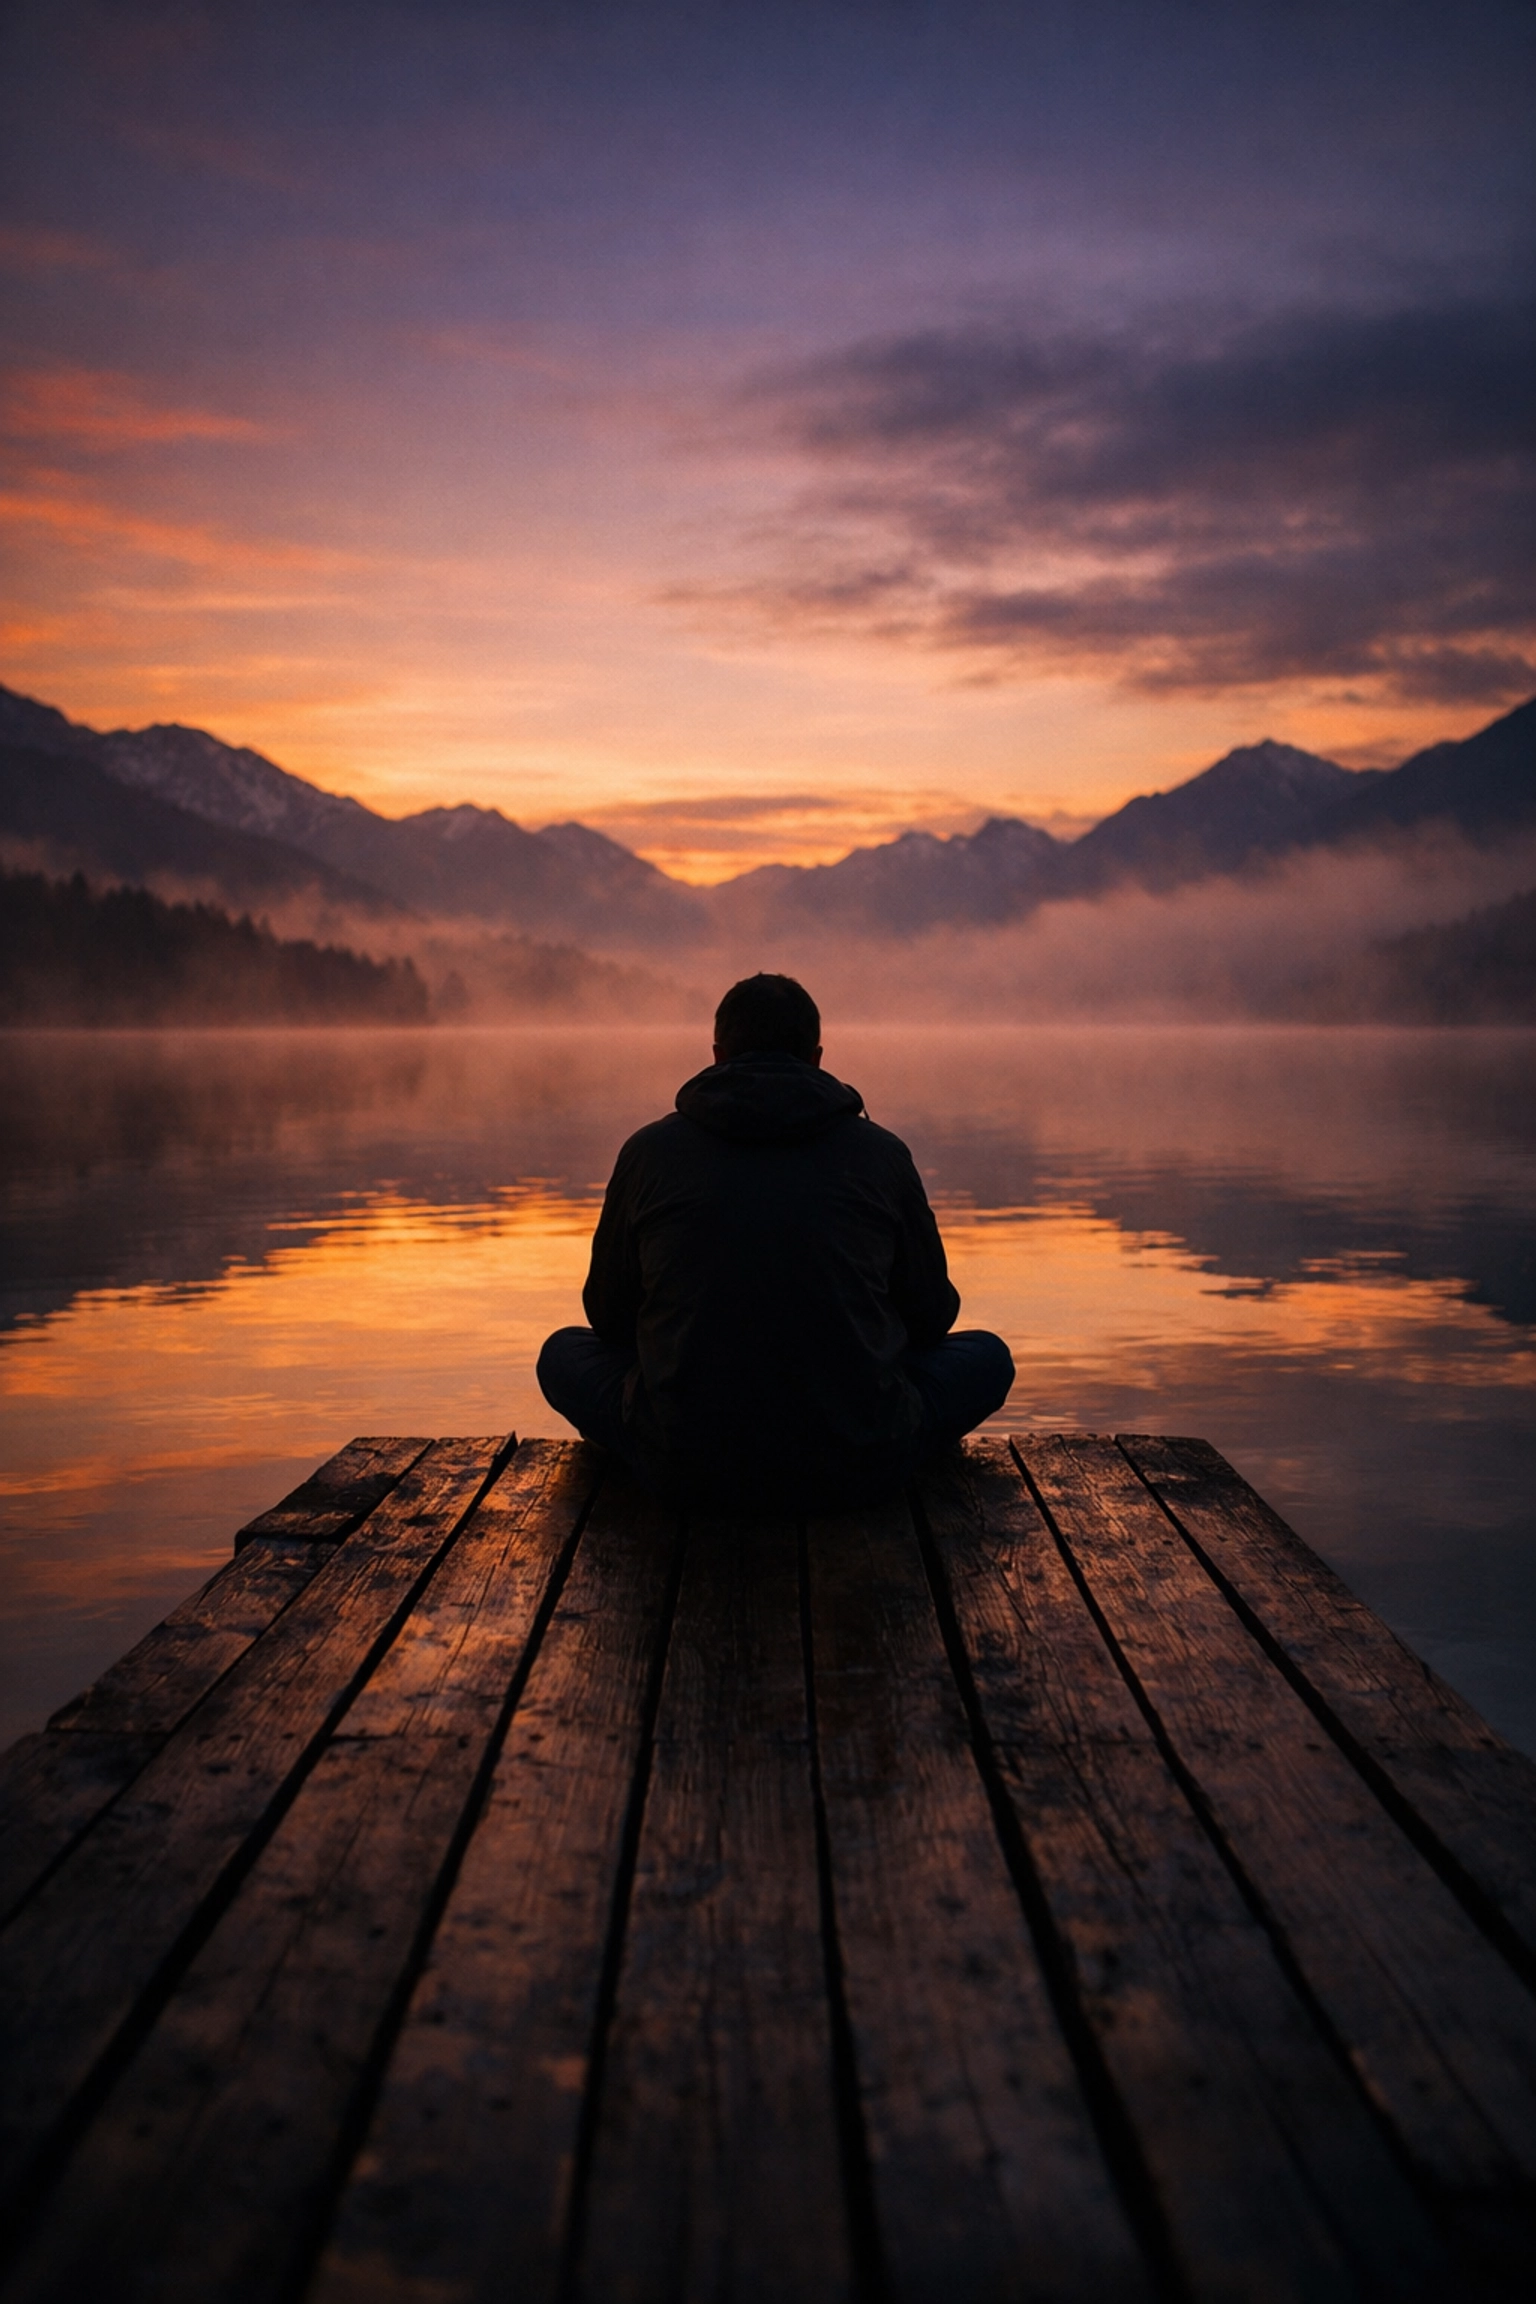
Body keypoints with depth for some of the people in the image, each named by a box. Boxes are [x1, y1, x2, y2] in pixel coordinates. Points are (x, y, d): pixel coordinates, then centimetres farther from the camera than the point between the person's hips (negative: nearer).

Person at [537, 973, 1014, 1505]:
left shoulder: (649, 1151, 3)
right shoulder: (882, 1153, 3)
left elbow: (609, 1315, 14)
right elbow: (931, 1315, 14)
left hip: (683, 1464, 1)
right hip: (858, 1465, 0)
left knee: (563, 1354, 27)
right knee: (988, 1357, 25)